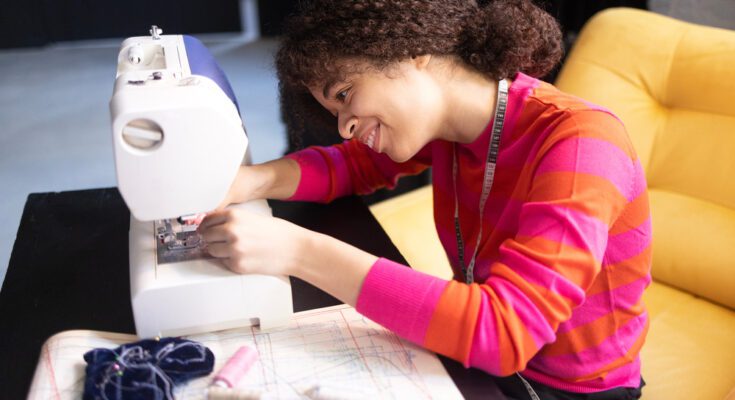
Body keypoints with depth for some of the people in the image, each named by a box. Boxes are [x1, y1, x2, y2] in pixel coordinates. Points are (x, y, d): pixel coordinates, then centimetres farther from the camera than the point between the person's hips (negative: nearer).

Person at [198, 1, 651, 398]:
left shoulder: (577, 143, -28)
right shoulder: (444, 111, -7)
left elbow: (504, 330, -37)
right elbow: (357, 164, 8)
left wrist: (301, 252, -39)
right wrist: (249, 181, -13)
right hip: (482, 355, 5)